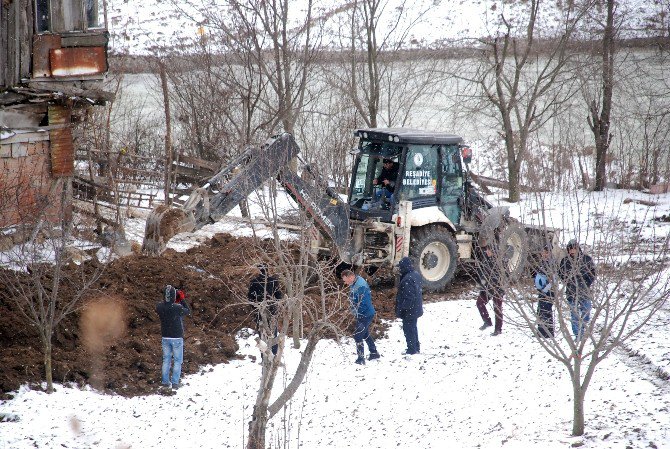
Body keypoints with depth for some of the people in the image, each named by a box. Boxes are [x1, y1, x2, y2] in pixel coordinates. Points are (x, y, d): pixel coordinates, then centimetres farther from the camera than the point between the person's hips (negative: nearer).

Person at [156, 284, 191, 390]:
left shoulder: (160, 307, -11)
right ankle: (175, 382, 5)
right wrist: (182, 300, 0)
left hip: (165, 338, 4)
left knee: (166, 360, 16)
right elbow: (188, 311, -4)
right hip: (177, 338, -4)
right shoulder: (177, 308, -22)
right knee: (177, 361, 8)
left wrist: (166, 300, 6)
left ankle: (165, 381, 17)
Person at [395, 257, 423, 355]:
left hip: (409, 310, -10)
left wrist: (402, 309, -21)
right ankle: (416, 348, 32)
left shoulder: (407, 280, -26)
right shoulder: (416, 274, 6)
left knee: (408, 329, 1)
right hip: (416, 309, 10)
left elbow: (408, 297, -27)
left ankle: (411, 350, 6)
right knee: (413, 328, 22)